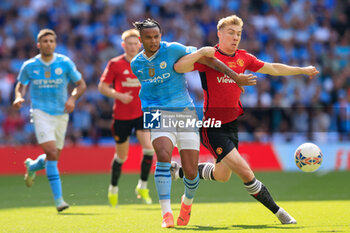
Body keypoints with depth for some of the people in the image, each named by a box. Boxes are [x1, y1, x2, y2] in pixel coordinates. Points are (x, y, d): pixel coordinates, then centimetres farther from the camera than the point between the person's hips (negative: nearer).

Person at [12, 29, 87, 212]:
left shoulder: (65, 63, -1)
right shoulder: (29, 66, 0)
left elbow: (81, 84, 6)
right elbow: (21, 85, 14)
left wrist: (72, 98, -13)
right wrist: (19, 97, -7)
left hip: (61, 114, 3)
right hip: (40, 113, -3)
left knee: (54, 156, 9)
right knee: (51, 153, -19)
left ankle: (32, 166, 45)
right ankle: (58, 199, -16)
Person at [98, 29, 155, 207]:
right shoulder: (115, 64, -4)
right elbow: (102, 87, -3)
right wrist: (119, 95, -17)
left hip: (142, 113, 2)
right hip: (122, 116, -2)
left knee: (149, 149, -19)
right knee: (121, 156, 8)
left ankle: (142, 187, -2)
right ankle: (113, 189, 32)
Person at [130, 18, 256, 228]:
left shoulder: (173, 50, -5)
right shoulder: (136, 64, 8)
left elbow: (206, 58, -5)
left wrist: (236, 77, -7)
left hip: (185, 112, -1)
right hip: (159, 114, 2)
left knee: (191, 172, -5)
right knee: (163, 156, -27)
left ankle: (188, 201, 31)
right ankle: (166, 214, -23)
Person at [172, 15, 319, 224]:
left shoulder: (243, 58, 7)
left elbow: (273, 69, 19)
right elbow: (178, 67, -24)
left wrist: (302, 70, 23)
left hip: (231, 124, 8)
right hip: (212, 127, -8)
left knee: (222, 175, 18)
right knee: (246, 173, -14)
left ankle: (180, 170, 39)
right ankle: (278, 212, -4)